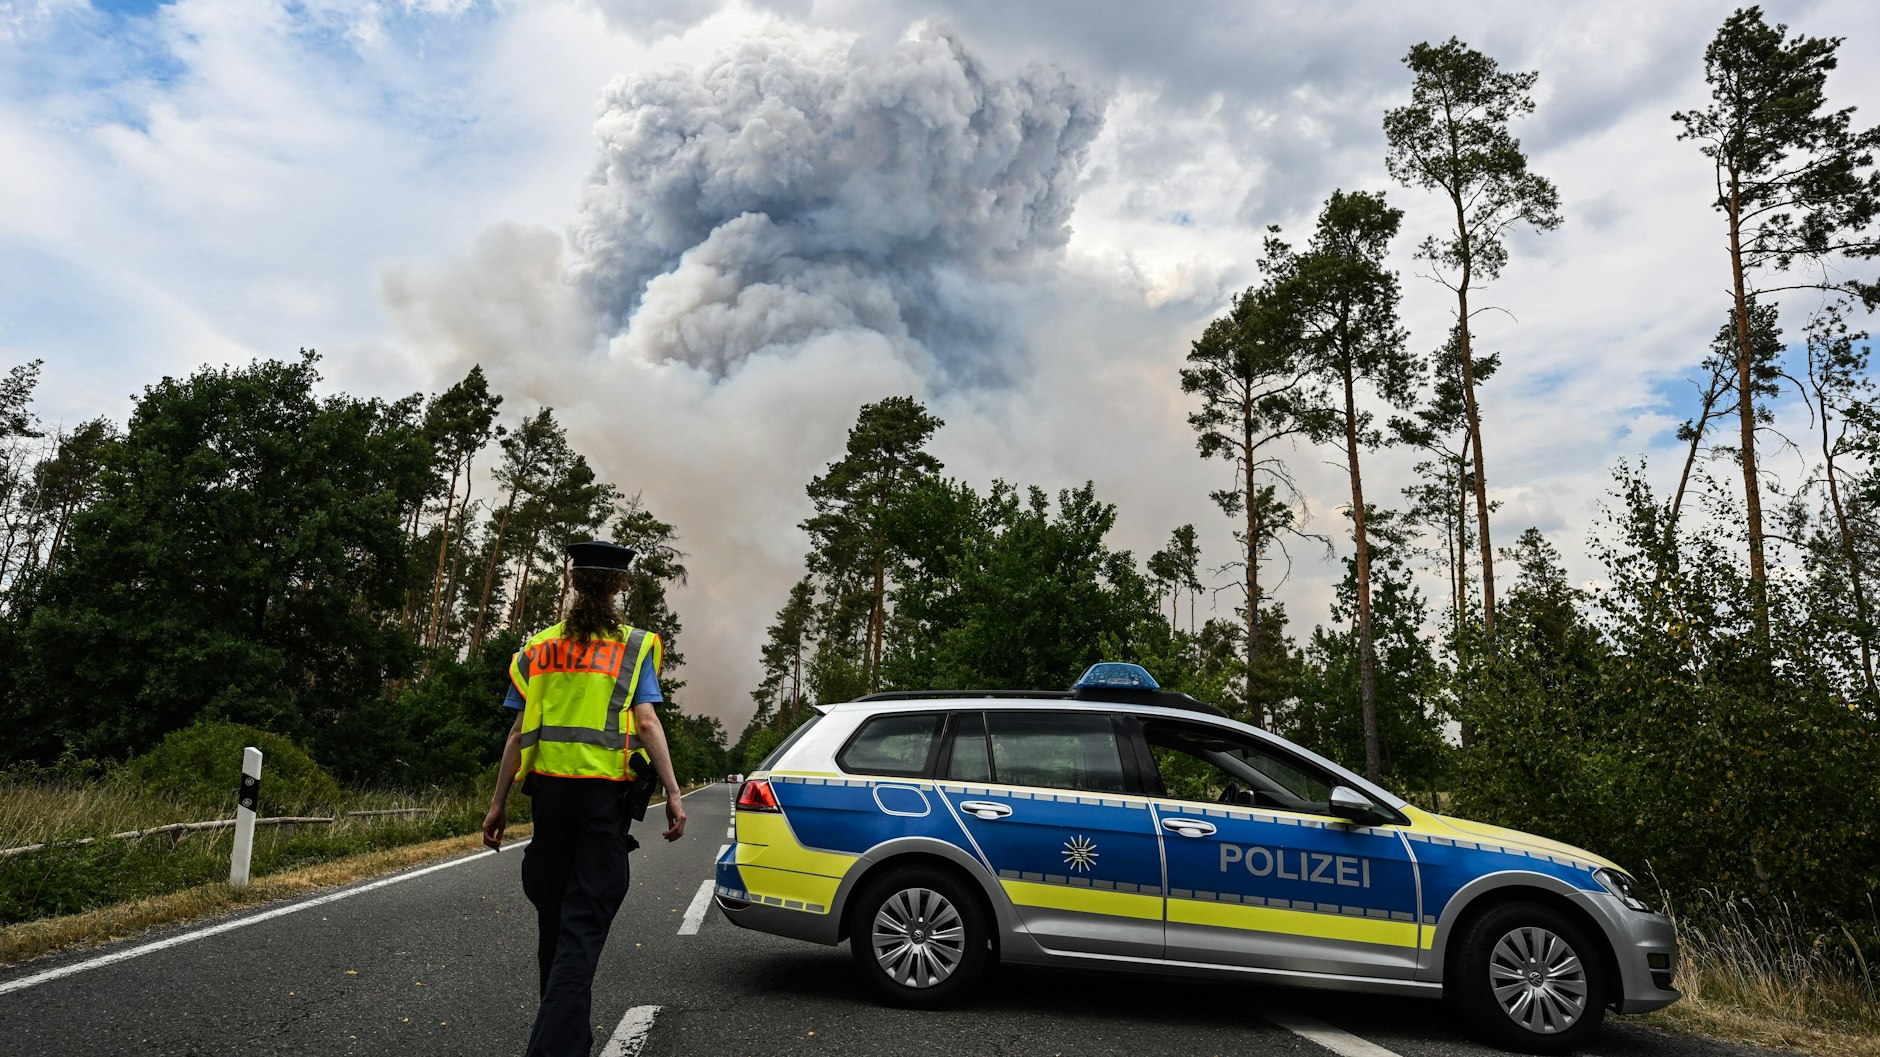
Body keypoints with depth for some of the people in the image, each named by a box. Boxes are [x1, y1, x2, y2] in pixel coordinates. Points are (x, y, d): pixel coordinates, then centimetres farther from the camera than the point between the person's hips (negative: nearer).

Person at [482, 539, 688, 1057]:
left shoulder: (540, 646, 8)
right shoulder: (635, 646, -1)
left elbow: (519, 732, 6)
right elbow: (646, 722, -11)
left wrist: (499, 803, 11)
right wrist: (674, 794, -10)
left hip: (550, 789, 3)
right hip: (606, 795, -3)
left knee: (554, 918, 16)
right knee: (584, 923, -1)